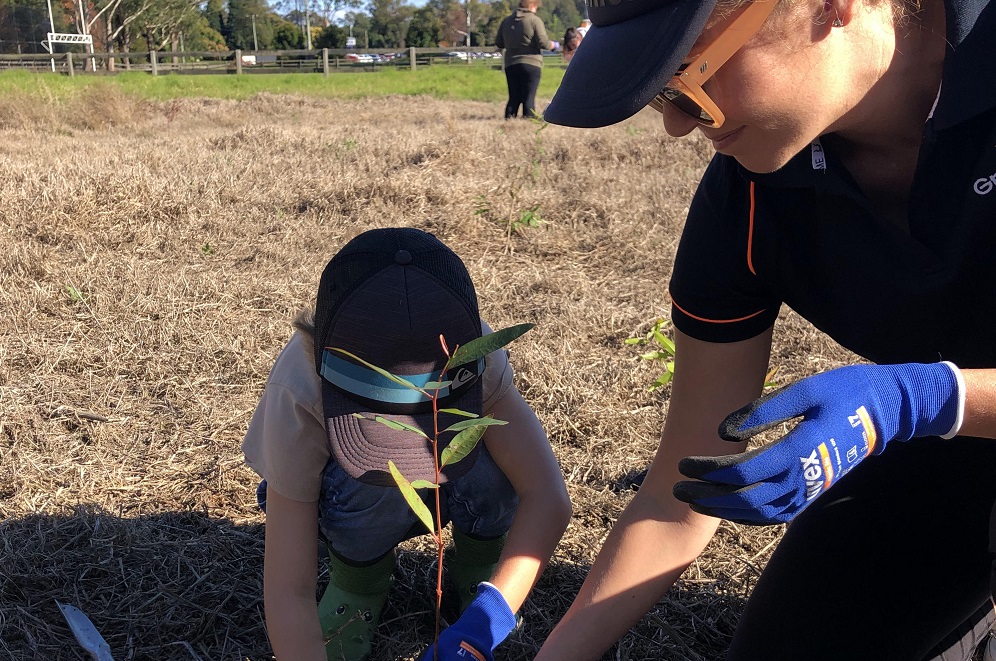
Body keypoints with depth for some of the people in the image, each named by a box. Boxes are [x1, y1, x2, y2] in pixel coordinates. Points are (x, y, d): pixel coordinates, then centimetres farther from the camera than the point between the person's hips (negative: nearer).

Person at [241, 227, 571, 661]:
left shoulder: (469, 353, -35)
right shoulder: (298, 398, -38)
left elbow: (548, 498, -40)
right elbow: (288, 593, -37)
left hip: (446, 488, 1)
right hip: (347, 501, -1)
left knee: (495, 457, -32)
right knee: (370, 484, -36)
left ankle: (477, 564, -1)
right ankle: (358, 575, -3)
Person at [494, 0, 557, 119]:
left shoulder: (506, 21, 11)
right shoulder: (535, 20, -5)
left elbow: (498, 43, 15)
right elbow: (544, 43, -11)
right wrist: (554, 45, 8)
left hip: (510, 65, 5)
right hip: (531, 64, -5)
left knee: (514, 97, 10)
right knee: (529, 97, -2)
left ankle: (509, 118, 5)